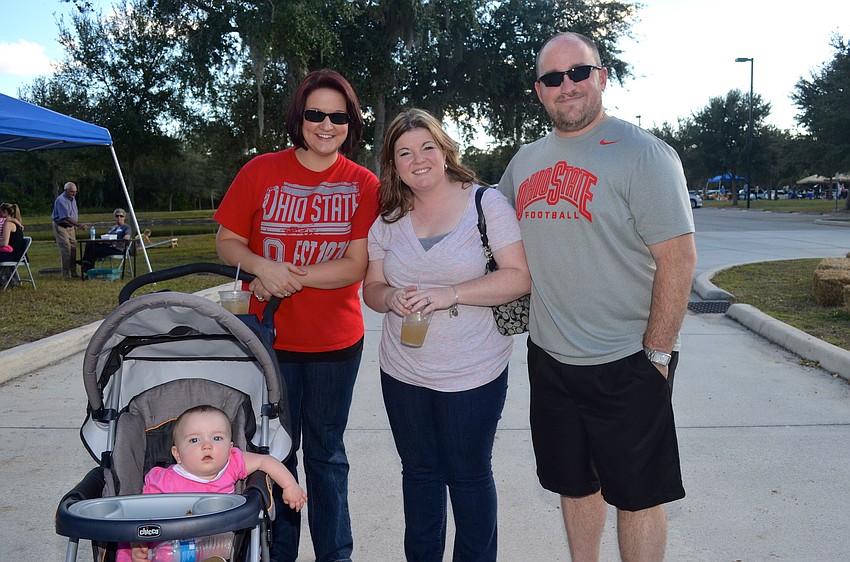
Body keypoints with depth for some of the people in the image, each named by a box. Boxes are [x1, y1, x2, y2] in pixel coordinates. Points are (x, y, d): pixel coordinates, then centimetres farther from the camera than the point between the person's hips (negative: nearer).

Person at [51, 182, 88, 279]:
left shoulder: (73, 198, 7)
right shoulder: (61, 201, -22)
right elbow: (66, 217, -31)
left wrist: (75, 226, 15)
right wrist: (78, 224, -40)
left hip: (71, 227, 8)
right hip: (61, 226, -8)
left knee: (73, 249, 8)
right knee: (66, 251, -12)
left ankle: (73, 273, 15)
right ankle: (66, 275, -9)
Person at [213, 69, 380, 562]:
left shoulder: (363, 184, -3)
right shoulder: (262, 171, -2)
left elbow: (356, 266, -10)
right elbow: (227, 241, 2)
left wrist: (289, 276, -19)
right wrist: (263, 266, -18)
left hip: (337, 341, 0)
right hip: (271, 337, 0)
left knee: (327, 456, 14)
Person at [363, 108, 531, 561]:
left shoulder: (486, 203, -7)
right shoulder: (388, 220, 7)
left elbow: (520, 277, -14)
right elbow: (372, 287, 11)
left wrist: (449, 294, -23)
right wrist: (391, 298, -13)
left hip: (472, 375, -4)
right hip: (402, 372, 5)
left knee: (469, 476, 9)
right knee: (419, 471, 17)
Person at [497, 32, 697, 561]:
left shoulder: (642, 153, -11)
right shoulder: (524, 162, 8)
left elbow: (679, 259, -15)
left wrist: (657, 353, -15)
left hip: (626, 364, -5)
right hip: (549, 358, 6)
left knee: (637, 496, 9)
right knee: (575, 484, 20)